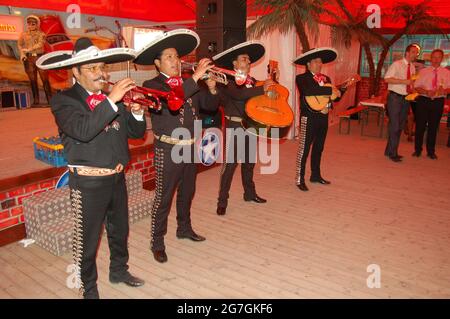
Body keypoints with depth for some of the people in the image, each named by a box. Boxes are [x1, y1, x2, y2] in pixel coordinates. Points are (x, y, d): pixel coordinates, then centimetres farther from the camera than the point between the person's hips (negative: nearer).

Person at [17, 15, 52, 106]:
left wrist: (29, 49, -22)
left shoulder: (41, 34, 3)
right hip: (29, 58, 2)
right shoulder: (23, 34, 12)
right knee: (33, 80, 4)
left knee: (45, 79, -6)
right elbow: (20, 45, 10)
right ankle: (36, 100, 8)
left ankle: (50, 99, -4)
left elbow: (40, 44, -12)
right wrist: (22, 54, -7)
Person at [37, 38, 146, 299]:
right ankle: (89, 288, 30)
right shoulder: (64, 100, -9)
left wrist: (136, 112, -12)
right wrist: (111, 100, -31)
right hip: (88, 183, -6)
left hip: (117, 177, 6)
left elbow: (136, 132, 8)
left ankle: (119, 270, 45)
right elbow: (83, 130, -28)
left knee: (120, 230, 21)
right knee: (87, 240, 7)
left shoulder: (114, 98, 7)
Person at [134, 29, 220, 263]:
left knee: (187, 192, 20)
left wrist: (211, 88, -9)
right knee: (163, 197, 0)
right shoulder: (152, 85, -8)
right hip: (168, 150, -6)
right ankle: (157, 243, 13)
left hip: (190, 148, 7)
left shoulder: (189, 84, 11)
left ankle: (184, 228, 39)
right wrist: (196, 77, -28)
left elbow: (210, 105, 10)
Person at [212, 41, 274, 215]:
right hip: (234, 126, -7)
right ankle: (222, 201, 2)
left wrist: (272, 82, 6)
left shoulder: (253, 81, 13)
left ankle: (250, 193, 32)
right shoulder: (228, 81, -8)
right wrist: (262, 89, -25)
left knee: (249, 162, 17)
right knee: (230, 163, -6)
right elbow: (238, 94, -28)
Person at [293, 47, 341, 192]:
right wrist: (330, 90, -26)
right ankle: (300, 179, 2)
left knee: (319, 147, 14)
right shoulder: (301, 78, -6)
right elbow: (308, 91, -26)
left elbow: (335, 96, 16)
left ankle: (316, 175, 27)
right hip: (309, 117, -7)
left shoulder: (326, 78, 15)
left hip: (323, 117, 7)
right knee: (304, 148, -4)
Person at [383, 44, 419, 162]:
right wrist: (404, 81, -22)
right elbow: (387, 79, -18)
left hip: (406, 98, 7)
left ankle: (390, 150, 21)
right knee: (394, 126, -8)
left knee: (400, 126, 10)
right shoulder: (396, 64, -8)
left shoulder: (412, 67, 12)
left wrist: (413, 92, 1)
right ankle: (392, 153, 2)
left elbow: (411, 82, 21)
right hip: (395, 97, -7)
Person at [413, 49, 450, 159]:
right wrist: (426, 92, -17)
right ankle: (417, 150, 16)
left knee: (433, 127, 8)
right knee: (420, 126, 3)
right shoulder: (423, 71, 5)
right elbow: (416, 87, 0)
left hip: (438, 102, 1)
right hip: (423, 100, -1)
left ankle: (431, 151, 20)